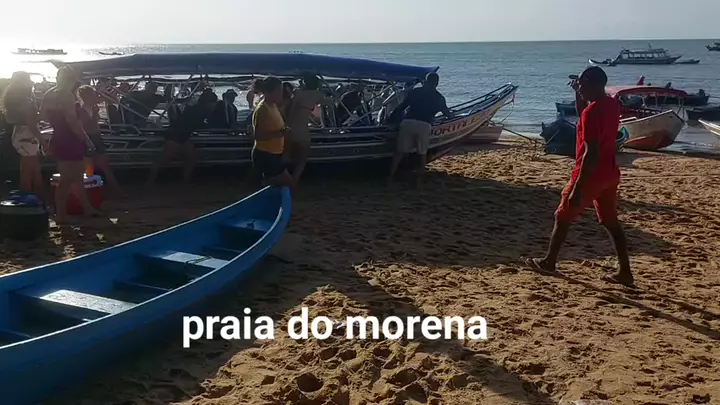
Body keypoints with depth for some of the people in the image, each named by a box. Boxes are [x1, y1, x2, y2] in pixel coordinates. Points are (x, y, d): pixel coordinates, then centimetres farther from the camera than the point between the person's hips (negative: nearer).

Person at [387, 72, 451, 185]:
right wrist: (451, 115, 58)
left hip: (408, 123, 1)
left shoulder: (414, 92, 16)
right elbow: (447, 113, 35)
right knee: (422, 154, 16)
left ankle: (389, 178, 6)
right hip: (424, 126, -1)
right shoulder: (439, 97, 17)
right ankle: (419, 179, 12)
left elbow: (401, 107, 13)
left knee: (399, 152, 9)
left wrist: (390, 119, 20)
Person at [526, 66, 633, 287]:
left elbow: (590, 154, -26)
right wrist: (579, 95, 11)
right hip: (609, 174, 8)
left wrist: (577, 189, -25)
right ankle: (624, 271, 12)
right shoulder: (612, 104, 5)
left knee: (562, 217, 9)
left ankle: (549, 262, 23)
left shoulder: (591, 111, -22)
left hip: (591, 175, -8)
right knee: (611, 222, 12)